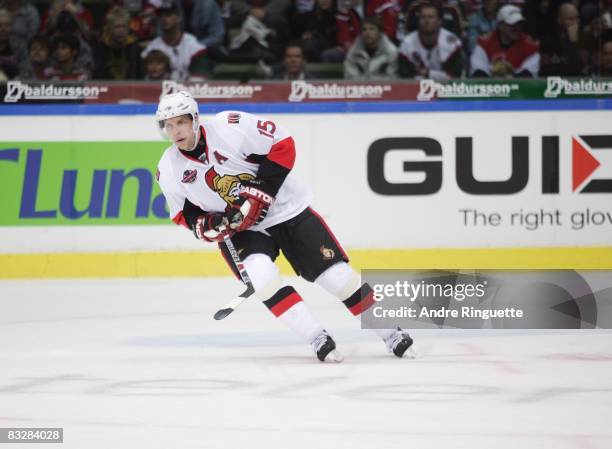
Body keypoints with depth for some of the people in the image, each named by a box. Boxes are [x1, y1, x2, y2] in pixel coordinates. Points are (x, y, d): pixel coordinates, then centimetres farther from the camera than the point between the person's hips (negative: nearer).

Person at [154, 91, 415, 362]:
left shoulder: (229, 127, -21)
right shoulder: (169, 170, -6)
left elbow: (282, 145, -17)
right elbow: (185, 215, 6)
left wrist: (260, 192, -22)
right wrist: (210, 226, -16)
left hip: (286, 209, -2)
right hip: (240, 230, 2)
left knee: (337, 275, -6)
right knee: (261, 275, -28)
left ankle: (390, 332, 12)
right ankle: (318, 339, -19)